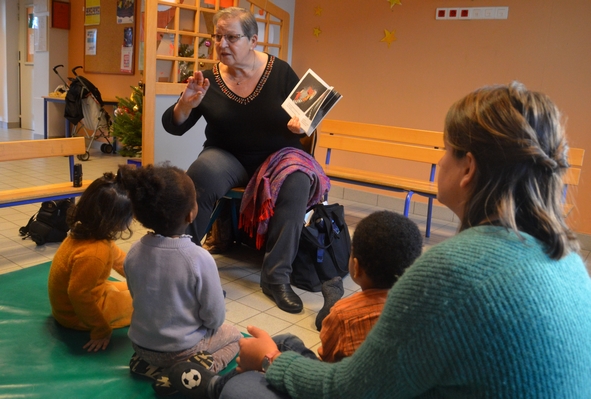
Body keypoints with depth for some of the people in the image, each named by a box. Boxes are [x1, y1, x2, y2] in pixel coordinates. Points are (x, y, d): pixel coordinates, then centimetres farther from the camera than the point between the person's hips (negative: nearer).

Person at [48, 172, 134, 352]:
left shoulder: (89, 232, -8)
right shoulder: (94, 253, -39)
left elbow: (119, 259, 5)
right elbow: (78, 295, -37)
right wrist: (102, 330, -26)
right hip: (77, 315, -9)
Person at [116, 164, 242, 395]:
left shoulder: (134, 253, -14)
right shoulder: (200, 259, -28)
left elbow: (137, 297, 2)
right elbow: (215, 317, -18)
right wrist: (206, 325, 6)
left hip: (140, 344, 5)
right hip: (182, 348, -5)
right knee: (233, 335, 22)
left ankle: (148, 365, 10)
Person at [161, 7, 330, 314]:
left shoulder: (280, 72, -5)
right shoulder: (210, 79, -1)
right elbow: (173, 127, 1)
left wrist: (300, 125, -21)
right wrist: (187, 103, -20)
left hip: (276, 154, 0)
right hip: (228, 157, 1)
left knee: (297, 181, -34)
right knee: (203, 172, -33)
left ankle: (276, 277, -24)